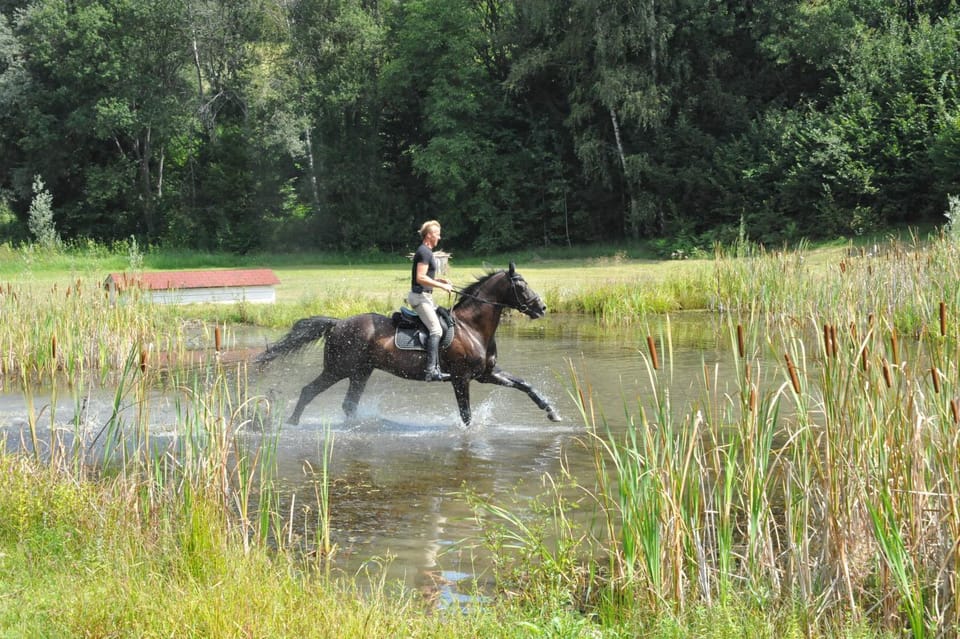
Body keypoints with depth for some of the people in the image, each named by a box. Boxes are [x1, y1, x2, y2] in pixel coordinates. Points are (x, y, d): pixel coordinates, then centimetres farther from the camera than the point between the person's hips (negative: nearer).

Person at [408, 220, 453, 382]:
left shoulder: (426, 251, 18)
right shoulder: (424, 252, -14)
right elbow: (420, 278, -22)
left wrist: (439, 280, 12)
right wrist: (442, 286, -18)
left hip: (425, 297, 11)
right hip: (420, 296, -11)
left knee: (440, 328, 10)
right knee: (435, 330, -17)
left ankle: (436, 368, 9)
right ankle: (430, 371, -22)